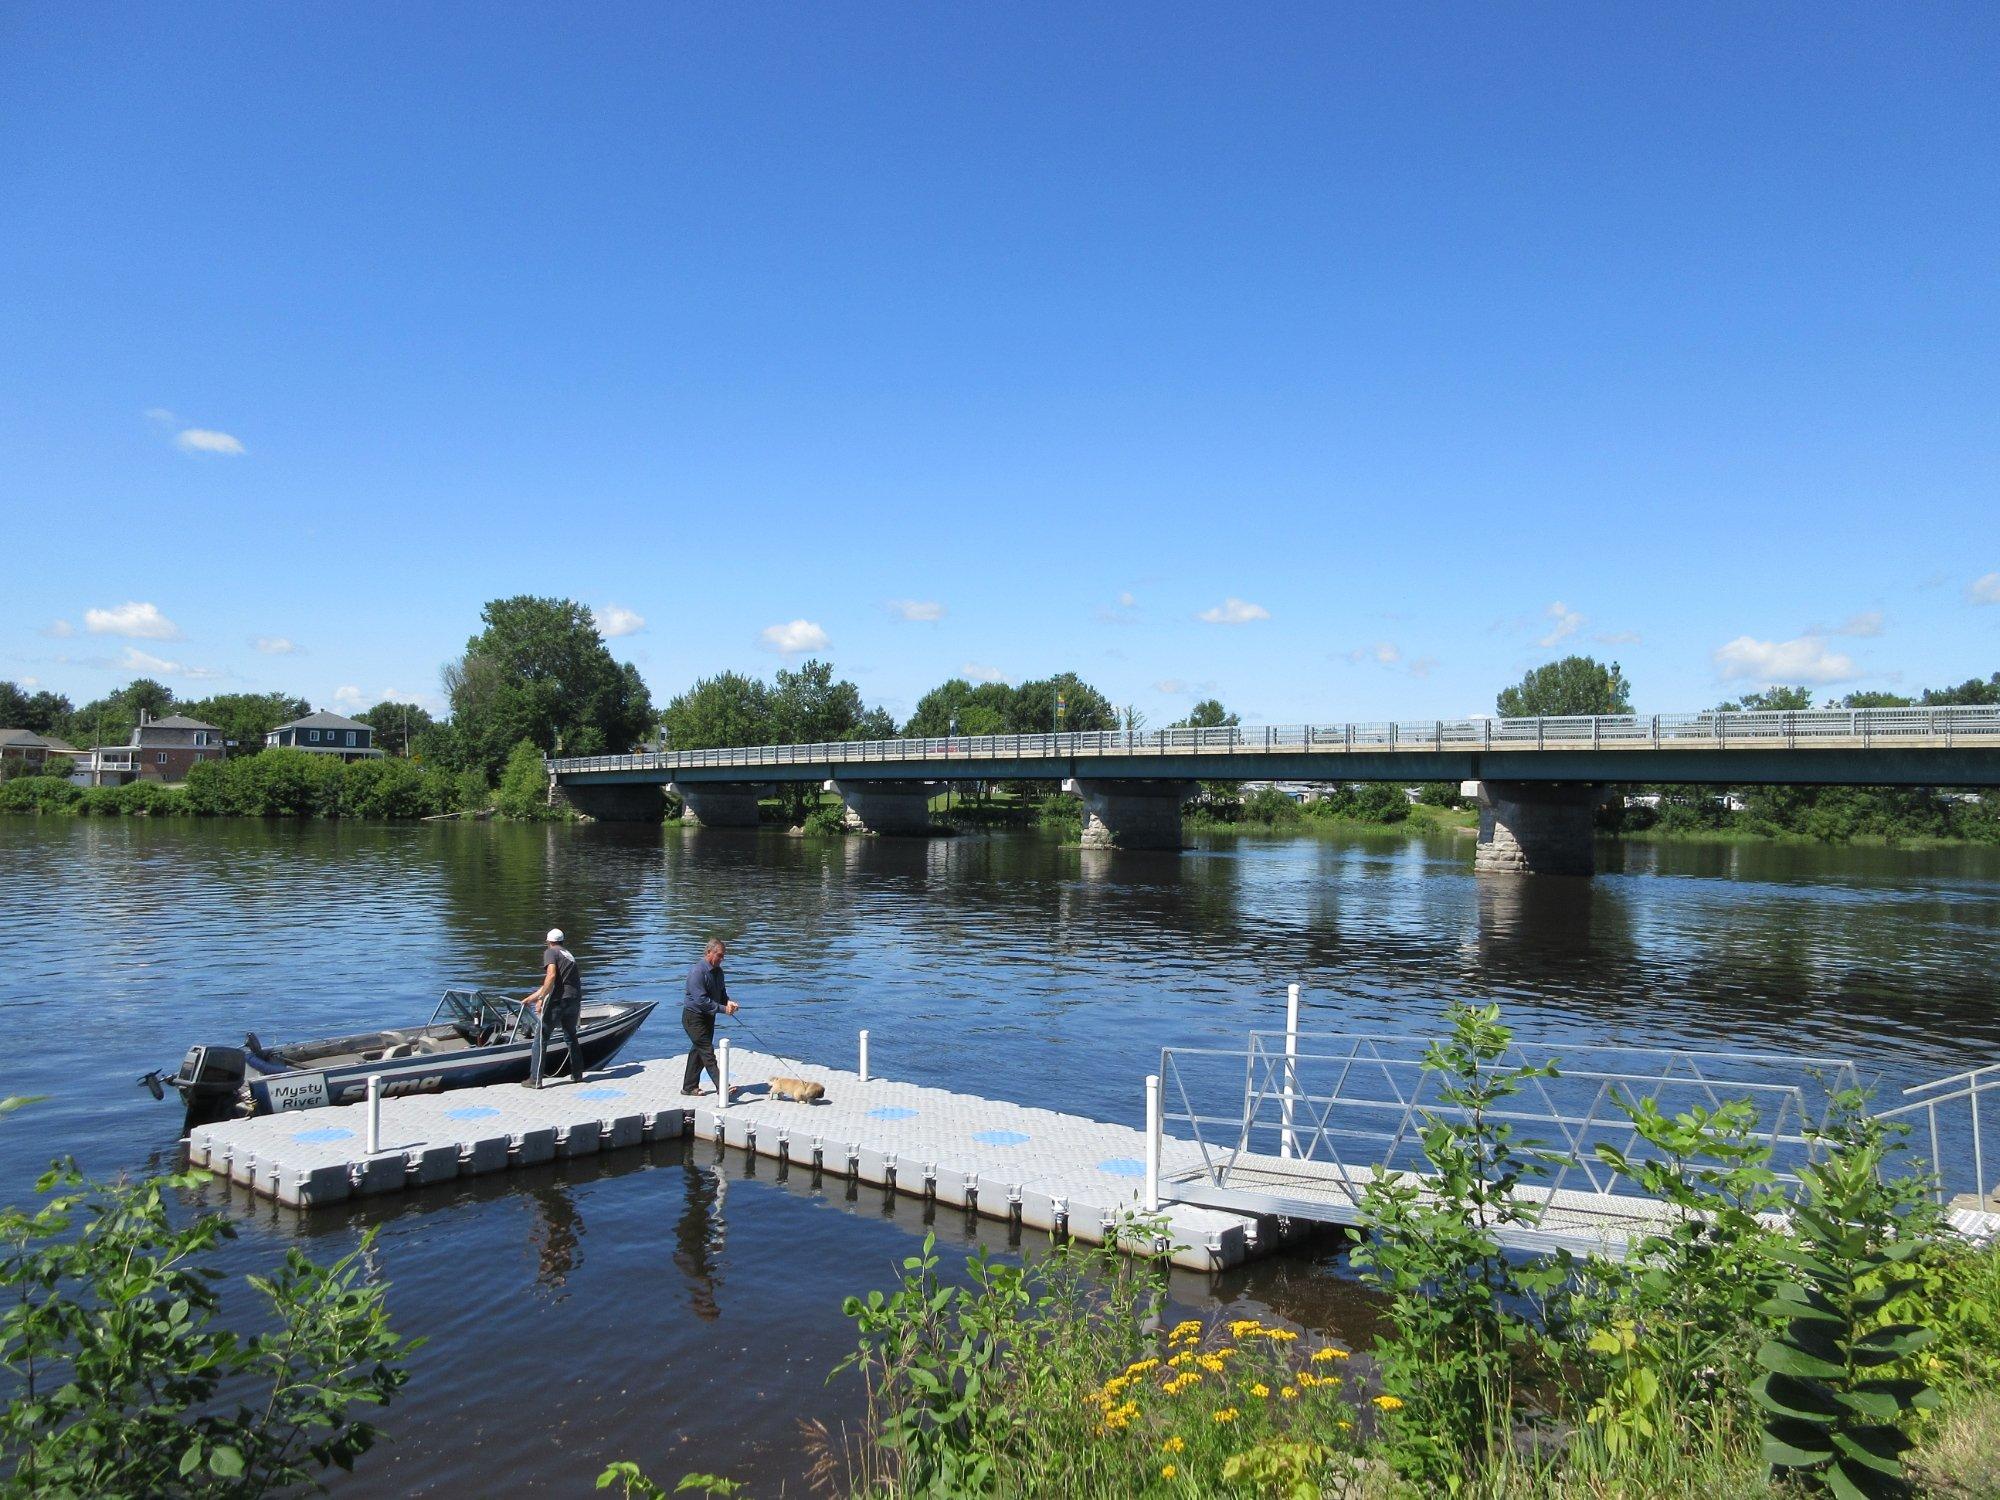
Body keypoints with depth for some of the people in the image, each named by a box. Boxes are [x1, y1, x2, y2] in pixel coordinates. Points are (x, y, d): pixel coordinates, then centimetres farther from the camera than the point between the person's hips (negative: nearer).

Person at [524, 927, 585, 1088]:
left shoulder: (550, 952, 3)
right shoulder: (569, 954, 25)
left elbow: (551, 976, -16)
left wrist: (540, 999, -15)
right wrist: (531, 997, 37)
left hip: (557, 1001, -7)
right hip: (575, 1000, 7)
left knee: (542, 1038, 1)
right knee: (571, 1037, 22)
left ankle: (536, 1080, 0)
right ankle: (577, 1074, 27)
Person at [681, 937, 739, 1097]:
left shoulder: (718, 971, 7)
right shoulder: (697, 972, -22)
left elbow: (721, 992, 18)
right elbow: (701, 1000, -27)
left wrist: (728, 1001, -5)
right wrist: (723, 1009, -27)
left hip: (708, 1017, 9)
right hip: (694, 1017, -9)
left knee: (698, 1051, 14)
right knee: (707, 1051, -10)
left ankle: (689, 1087, 24)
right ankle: (722, 1087, -13)